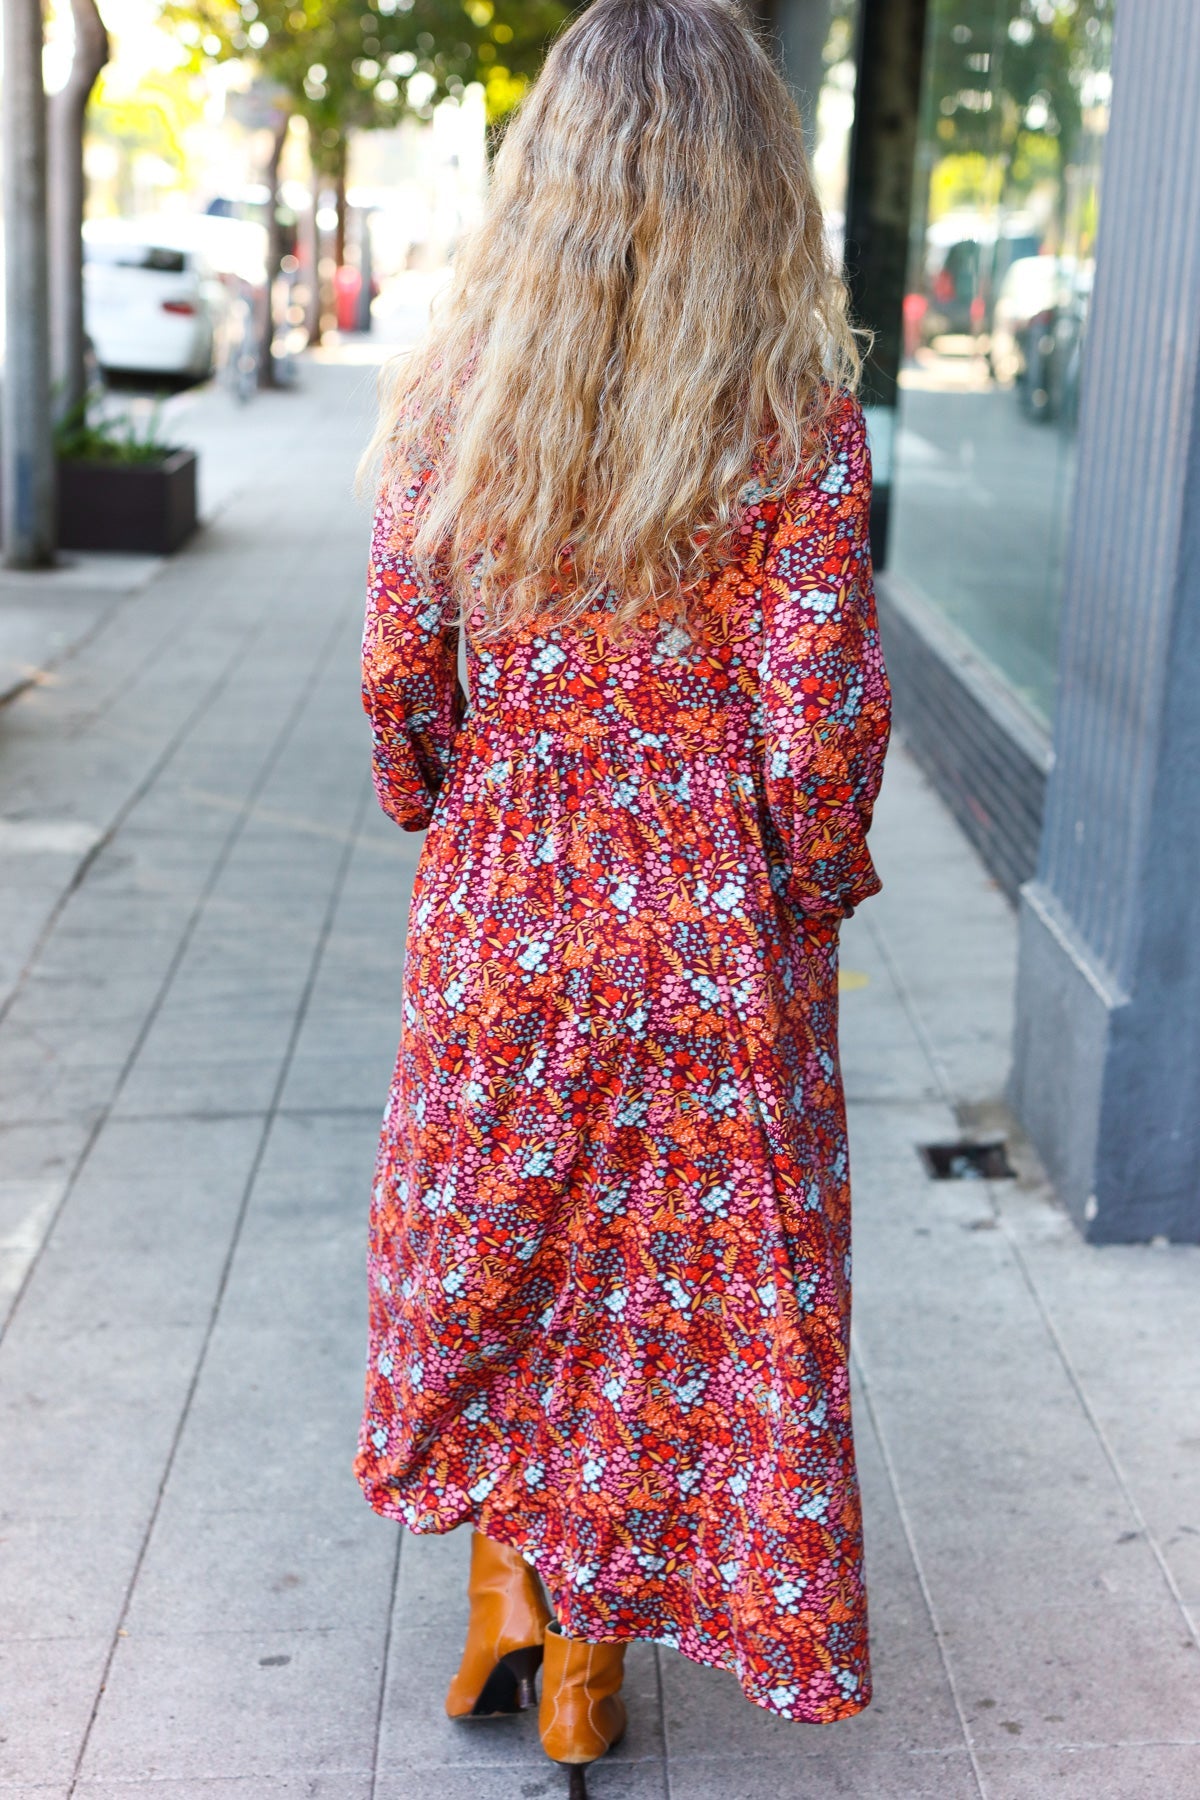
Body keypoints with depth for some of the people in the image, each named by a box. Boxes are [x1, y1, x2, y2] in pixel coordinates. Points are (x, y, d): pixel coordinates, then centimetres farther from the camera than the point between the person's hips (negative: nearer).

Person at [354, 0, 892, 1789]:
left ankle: (502, 1602, 34)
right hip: (716, 938, -1)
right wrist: (821, 886, 3)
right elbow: (814, 725, -16)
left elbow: (400, 674, -5)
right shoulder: (798, 415, -15)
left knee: (496, 1249, 24)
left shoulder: (454, 395, -8)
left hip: (498, 922, 2)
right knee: (681, 1288, 16)